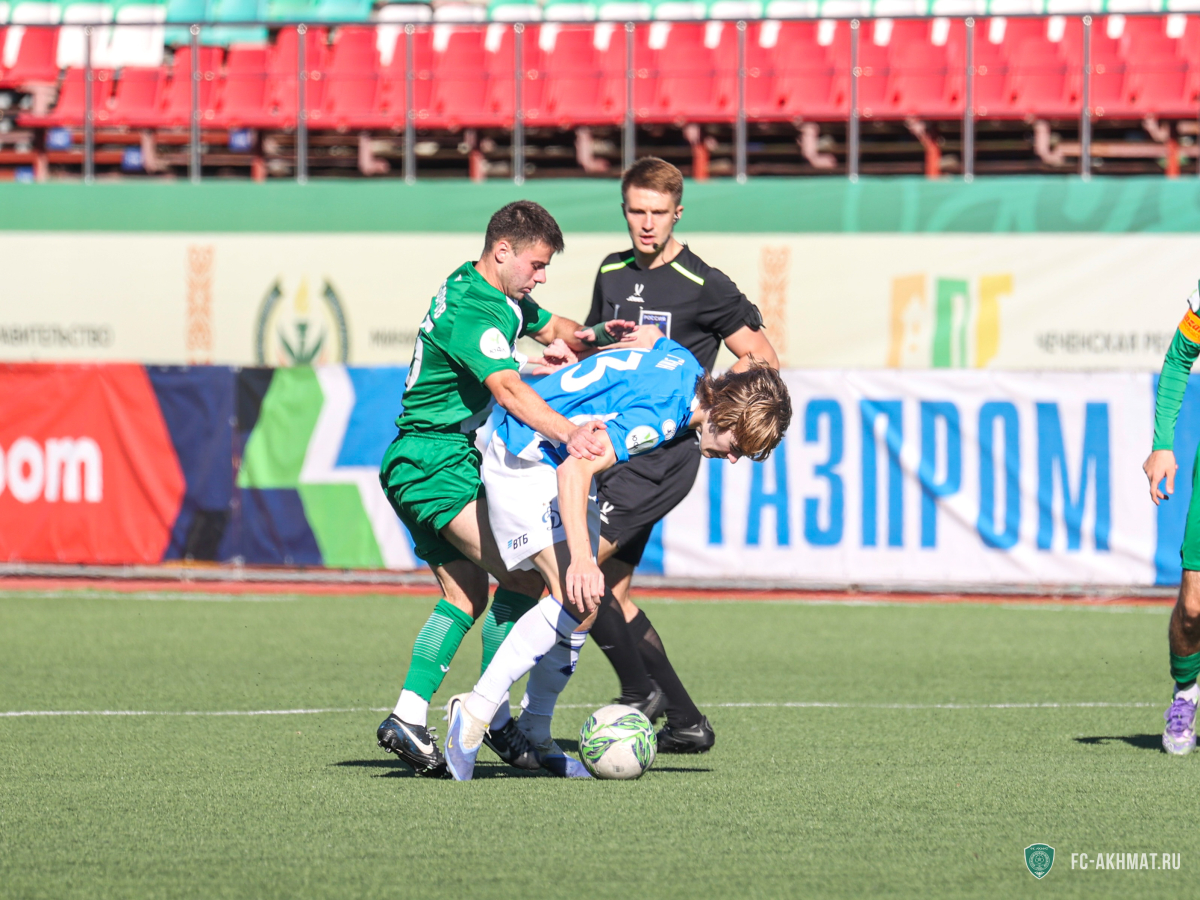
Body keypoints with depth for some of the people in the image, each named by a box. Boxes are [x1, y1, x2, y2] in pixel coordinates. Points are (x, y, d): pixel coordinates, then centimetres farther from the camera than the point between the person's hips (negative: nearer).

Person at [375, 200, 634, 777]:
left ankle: (409, 715, 5)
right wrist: (568, 432, -50)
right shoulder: (471, 312, -20)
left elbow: (551, 328, 29)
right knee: (523, 573, -16)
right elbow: (508, 388, -35)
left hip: (413, 469, 11)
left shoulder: (499, 295, 13)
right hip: (437, 464, -11)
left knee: (466, 593, 10)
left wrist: (591, 335, 7)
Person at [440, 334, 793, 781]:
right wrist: (581, 557, -48)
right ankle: (475, 714, -21)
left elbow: (647, 334, 20)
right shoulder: (657, 416, -31)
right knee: (575, 598, -23)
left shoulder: (684, 362, -2)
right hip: (524, 462, -11)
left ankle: (533, 735, 18)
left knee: (586, 603, 8)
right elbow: (576, 467, -39)